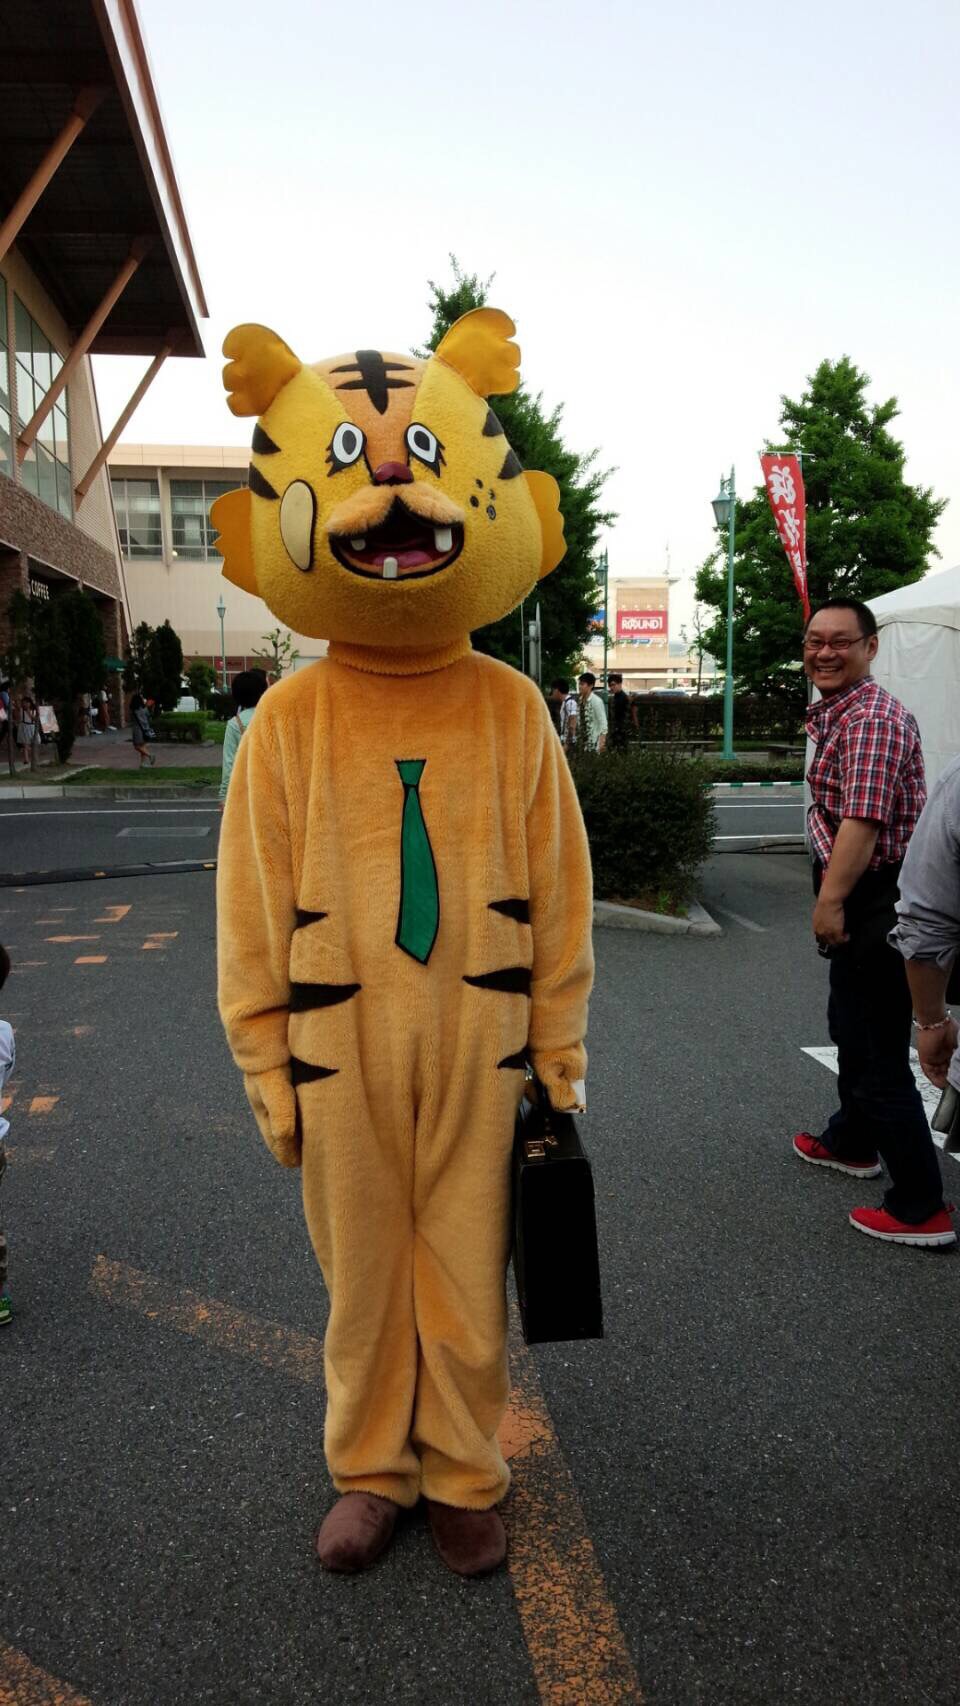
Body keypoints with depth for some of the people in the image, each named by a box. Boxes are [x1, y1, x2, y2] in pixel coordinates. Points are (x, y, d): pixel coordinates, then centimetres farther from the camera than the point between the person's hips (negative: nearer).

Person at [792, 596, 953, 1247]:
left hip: (875, 900, -11)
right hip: (859, 899, 11)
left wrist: (831, 901, -27)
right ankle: (852, 1142, 46)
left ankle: (922, 1208, 4)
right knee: (850, 1024, 25)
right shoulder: (838, 712, 14)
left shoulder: (871, 717, -20)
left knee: (880, 1050, -5)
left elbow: (863, 820, -28)